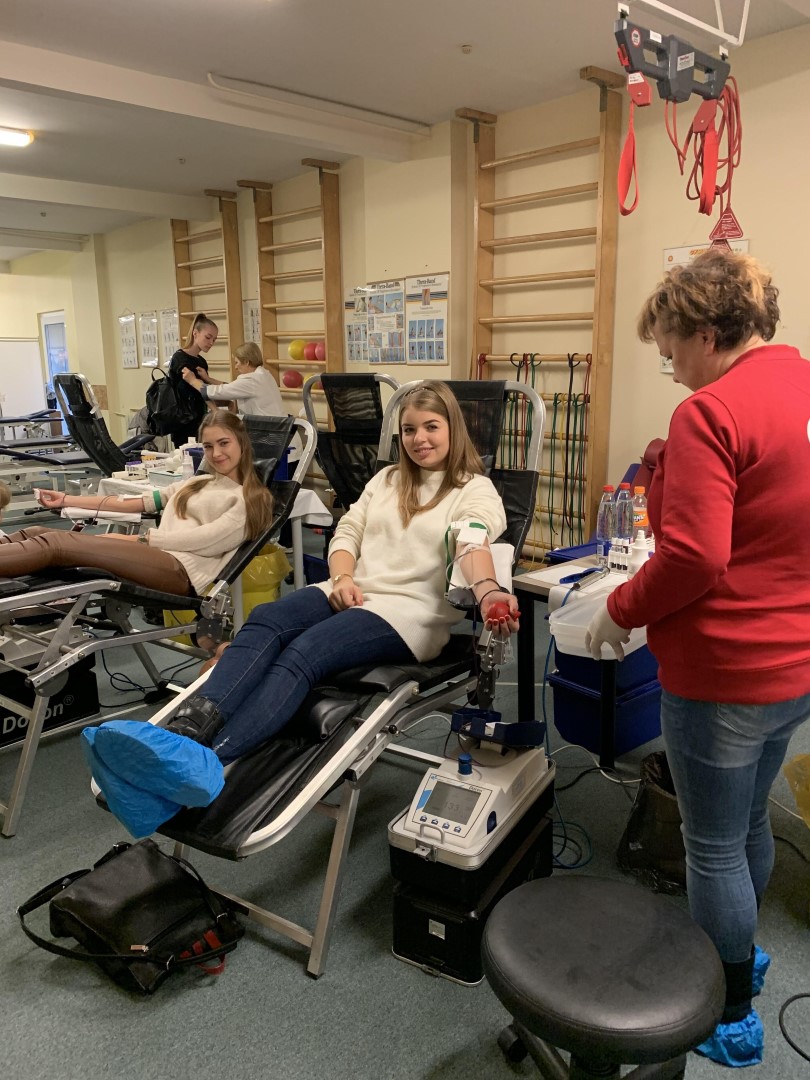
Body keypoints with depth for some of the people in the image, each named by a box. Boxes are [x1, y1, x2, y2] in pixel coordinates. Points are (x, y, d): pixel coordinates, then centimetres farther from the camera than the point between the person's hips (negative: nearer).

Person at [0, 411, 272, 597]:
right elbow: (145, 501, 23)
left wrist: (135, 539, -9)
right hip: (157, 556, 7)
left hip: (183, 570, -7)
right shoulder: (197, 483, 27)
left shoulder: (254, 499, 4)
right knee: (35, 534, -9)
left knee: (55, 544, -23)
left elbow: (205, 540, -8)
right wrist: (67, 500, 20)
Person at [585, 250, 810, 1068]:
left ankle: (731, 1018, 31)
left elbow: (693, 560, -26)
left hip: (726, 673, -9)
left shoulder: (711, 413, -21)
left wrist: (619, 612, -11)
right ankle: (740, 953, 49)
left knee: (713, 847, 11)